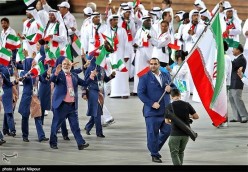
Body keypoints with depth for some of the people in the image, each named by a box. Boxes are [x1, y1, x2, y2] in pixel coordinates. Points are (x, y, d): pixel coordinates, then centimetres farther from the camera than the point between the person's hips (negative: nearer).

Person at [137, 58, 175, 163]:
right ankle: (154, 154, 12)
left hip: (166, 111, 5)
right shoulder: (145, 78, -4)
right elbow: (140, 93, -10)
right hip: (152, 111, -5)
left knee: (167, 131, 9)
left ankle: (156, 148, 30)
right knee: (153, 134, -1)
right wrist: (152, 103, -19)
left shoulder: (166, 76, 12)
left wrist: (170, 88, -6)